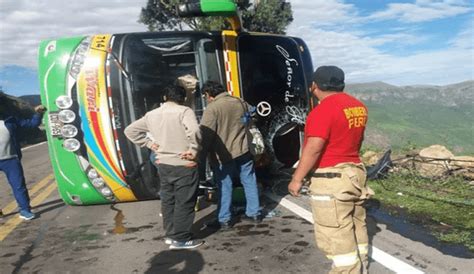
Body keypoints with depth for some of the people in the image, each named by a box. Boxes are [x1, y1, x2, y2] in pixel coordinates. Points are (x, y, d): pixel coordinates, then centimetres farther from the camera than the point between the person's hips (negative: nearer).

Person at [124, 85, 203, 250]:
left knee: (168, 200, 17)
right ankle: (180, 239, 10)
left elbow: (130, 131, 12)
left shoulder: (151, 114, 7)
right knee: (184, 202, 3)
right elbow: (194, 131, -31)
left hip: (163, 165, 6)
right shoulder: (184, 111, -12)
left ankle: (170, 234, 28)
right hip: (184, 165, -6)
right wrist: (194, 150, -18)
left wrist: (149, 144, 9)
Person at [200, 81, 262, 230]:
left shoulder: (212, 108, -13)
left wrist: (203, 153, -5)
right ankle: (254, 213, 24)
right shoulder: (240, 102, 7)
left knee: (224, 187, 4)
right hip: (244, 150, 6)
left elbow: (206, 134, -15)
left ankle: (224, 220, 11)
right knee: (249, 181, 14)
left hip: (224, 154, -5)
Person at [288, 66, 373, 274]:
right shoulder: (358, 106, 9)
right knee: (355, 230, 20)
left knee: (337, 237, 0)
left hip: (331, 179, -9)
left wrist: (297, 179, -16)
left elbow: (313, 148, -23)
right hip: (354, 172, 10)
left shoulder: (324, 109, -19)